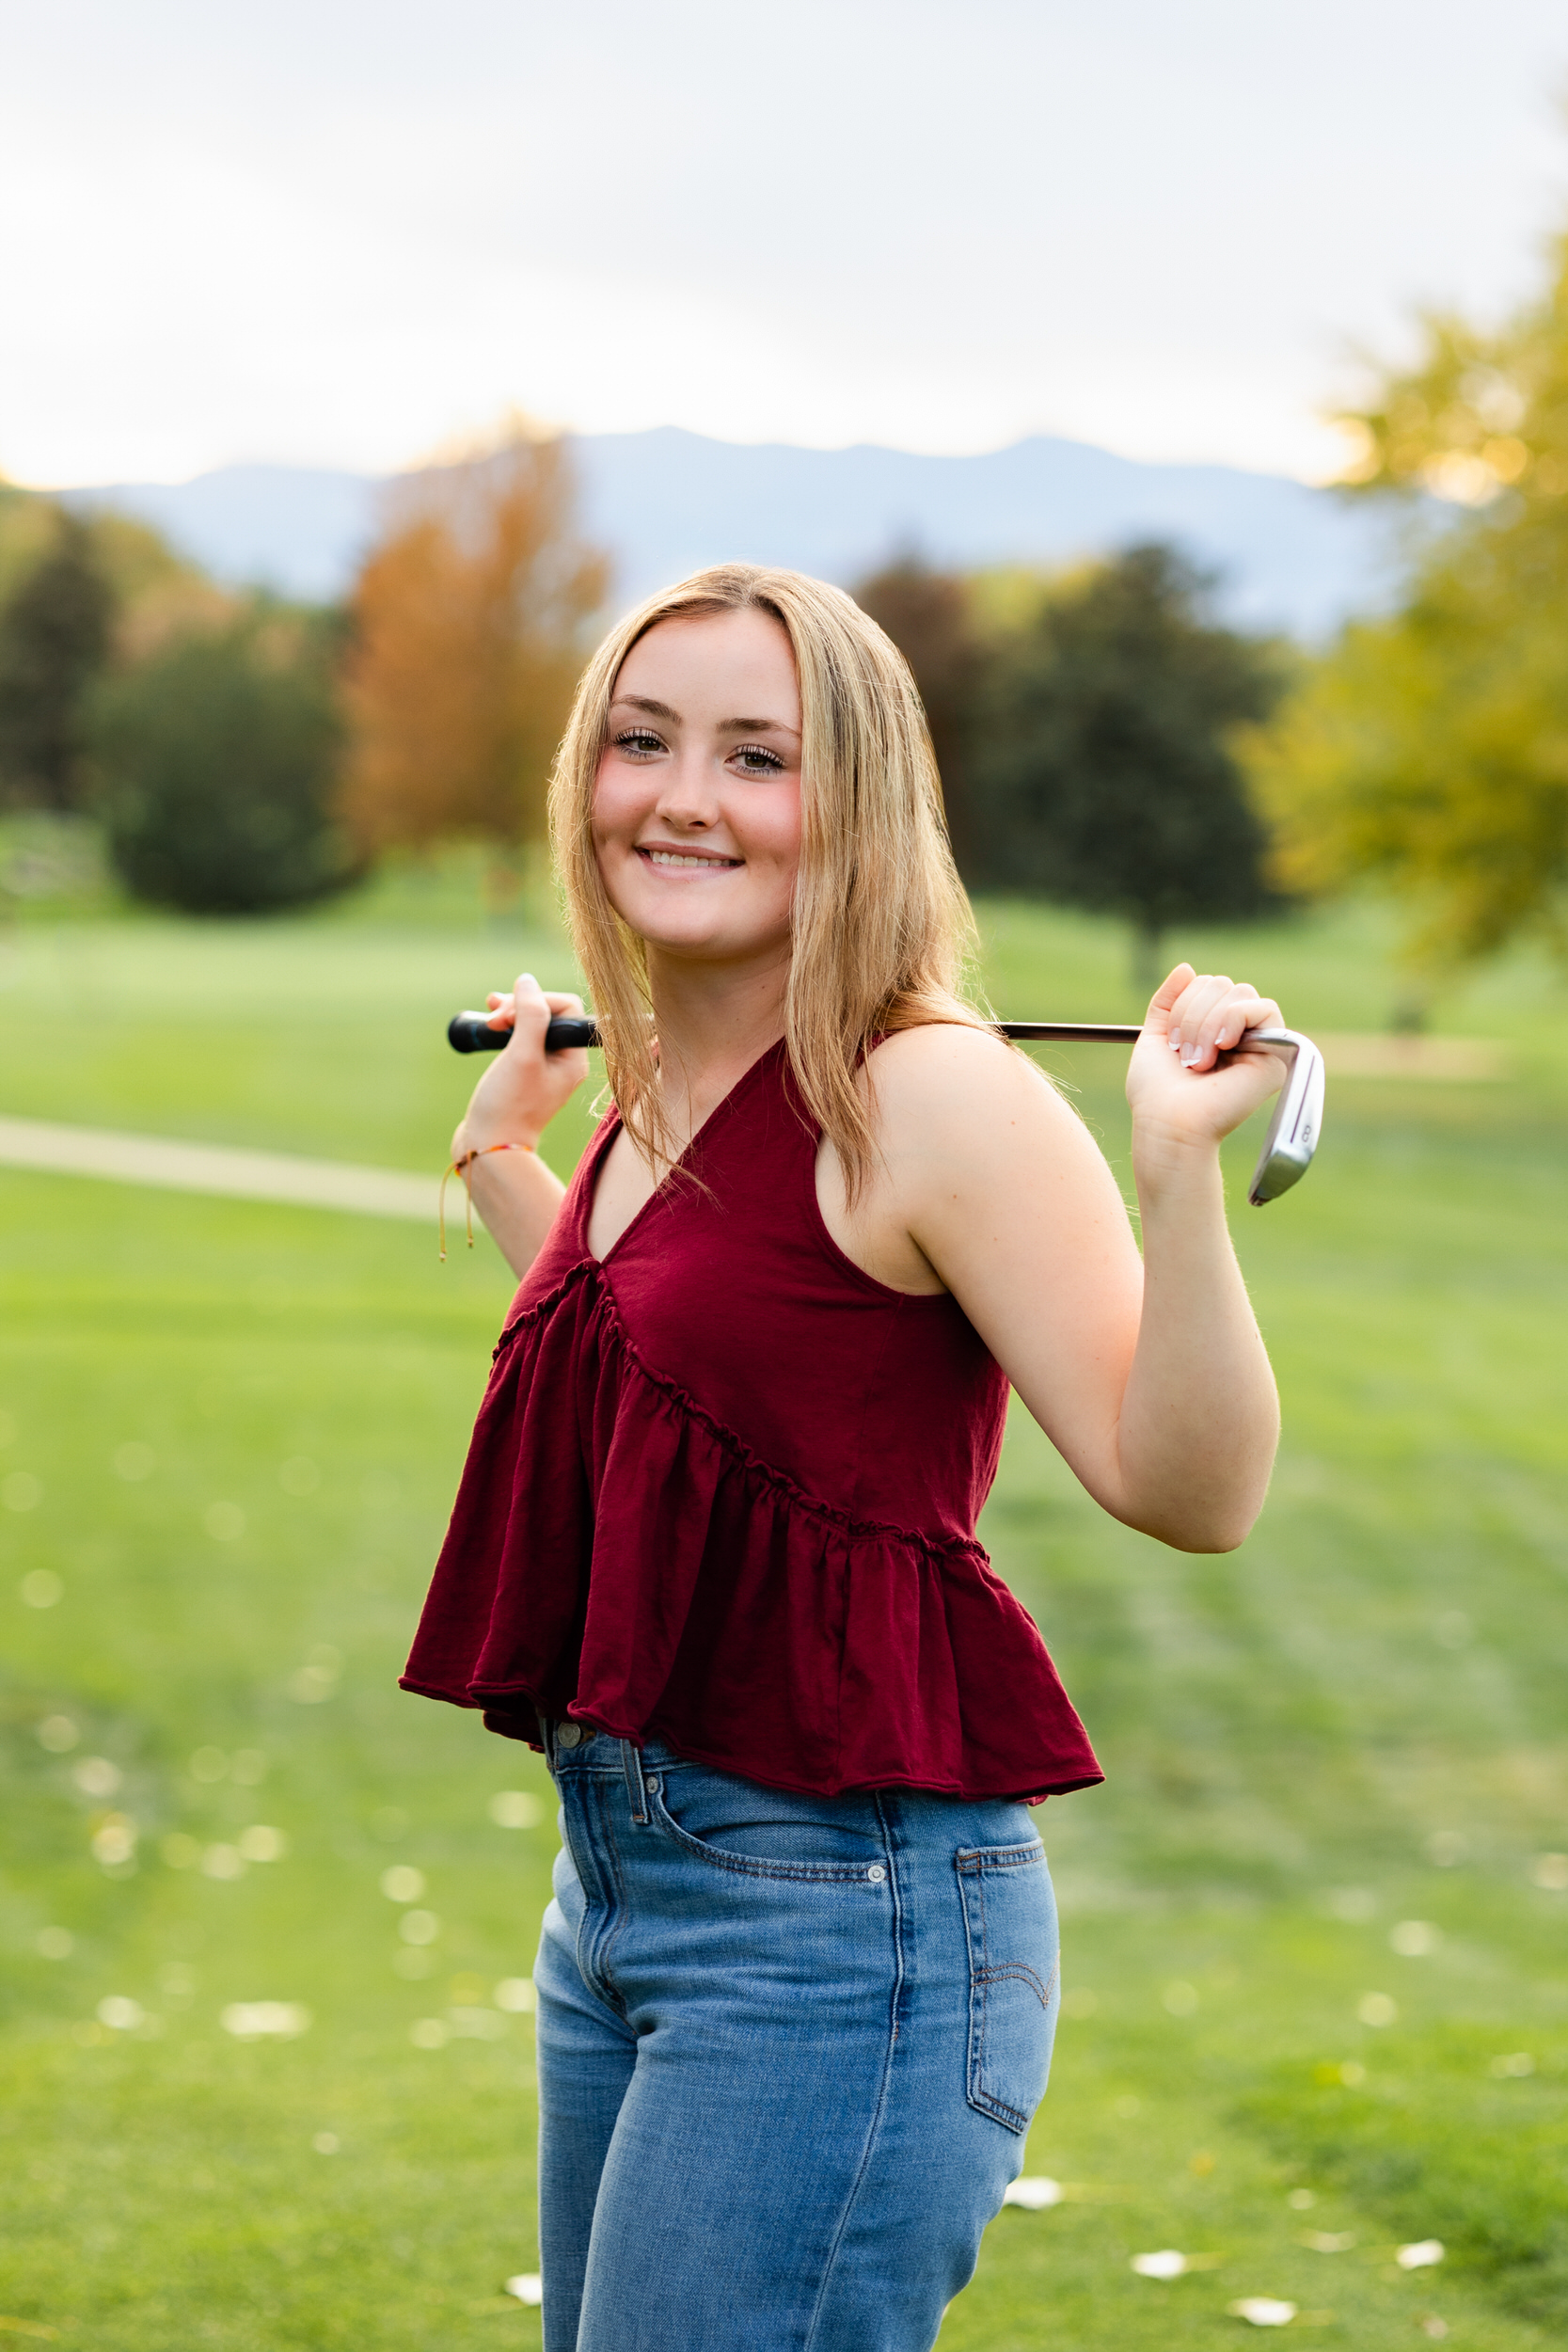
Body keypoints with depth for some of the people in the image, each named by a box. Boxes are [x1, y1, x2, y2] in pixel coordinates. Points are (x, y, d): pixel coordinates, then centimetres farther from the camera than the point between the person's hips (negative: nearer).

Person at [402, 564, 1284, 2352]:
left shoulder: (935, 1097, -15)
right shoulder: (664, 1095, 10)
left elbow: (1186, 1488, -21)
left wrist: (1179, 1167, -33)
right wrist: (501, 1155, 33)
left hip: (836, 1909, -9)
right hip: (613, 1878, 9)